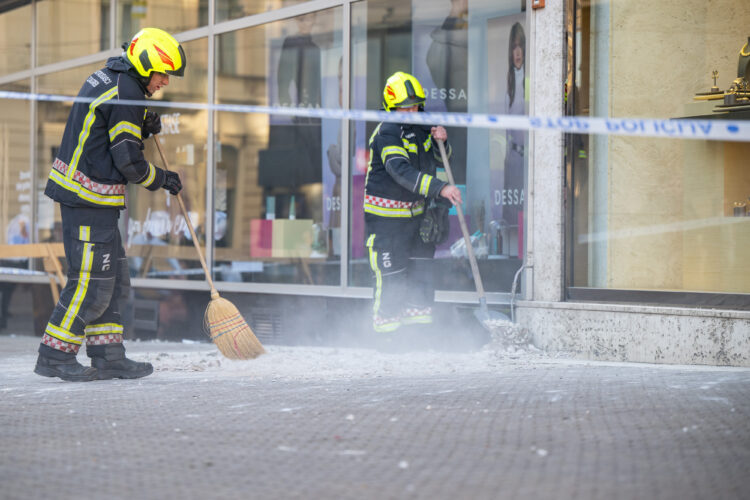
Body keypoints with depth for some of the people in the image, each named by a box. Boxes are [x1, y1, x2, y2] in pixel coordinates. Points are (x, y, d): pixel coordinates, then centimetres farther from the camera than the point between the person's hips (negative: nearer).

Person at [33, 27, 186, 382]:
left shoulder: (109, 76, 13)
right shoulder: (125, 94, -17)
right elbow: (128, 161, -16)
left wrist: (144, 127, 6)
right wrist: (161, 179, 0)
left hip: (78, 191, 10)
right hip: (90, 198, -10)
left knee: (110, 277, 12)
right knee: (91, 280, -6)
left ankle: (107, 356, 15)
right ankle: (55, 356, 0)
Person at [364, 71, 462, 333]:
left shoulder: (422, 127, 5)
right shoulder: (387, 133, -19)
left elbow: (441, 160, 19)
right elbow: (401, 171, -34)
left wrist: (441, 142, -5)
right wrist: (440, 188, -42)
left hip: (415, 211, 7)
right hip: (386, 215, -7)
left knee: (422, 269, 11)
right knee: (392, 275, -5)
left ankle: (419, 317, 23)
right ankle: (386, 325, 8)